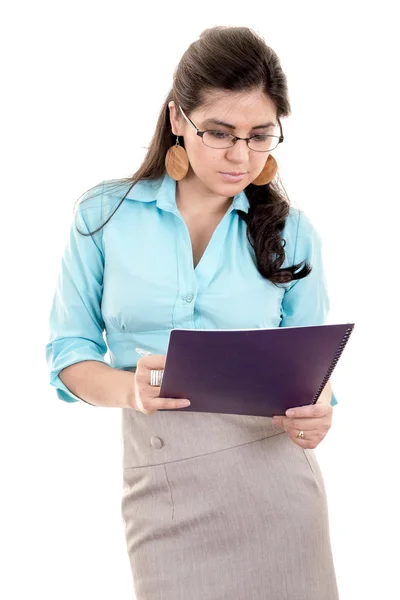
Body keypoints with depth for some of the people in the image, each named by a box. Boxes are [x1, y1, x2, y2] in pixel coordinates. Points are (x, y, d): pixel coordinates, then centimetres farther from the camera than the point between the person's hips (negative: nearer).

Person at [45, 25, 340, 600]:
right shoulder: (106, 214, 0)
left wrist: (318, 409, -14)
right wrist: (129, 389, -19)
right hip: (162, 483, -1)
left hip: (272, 467, 1)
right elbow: (70, 353, 3)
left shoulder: (290, 230, 3)